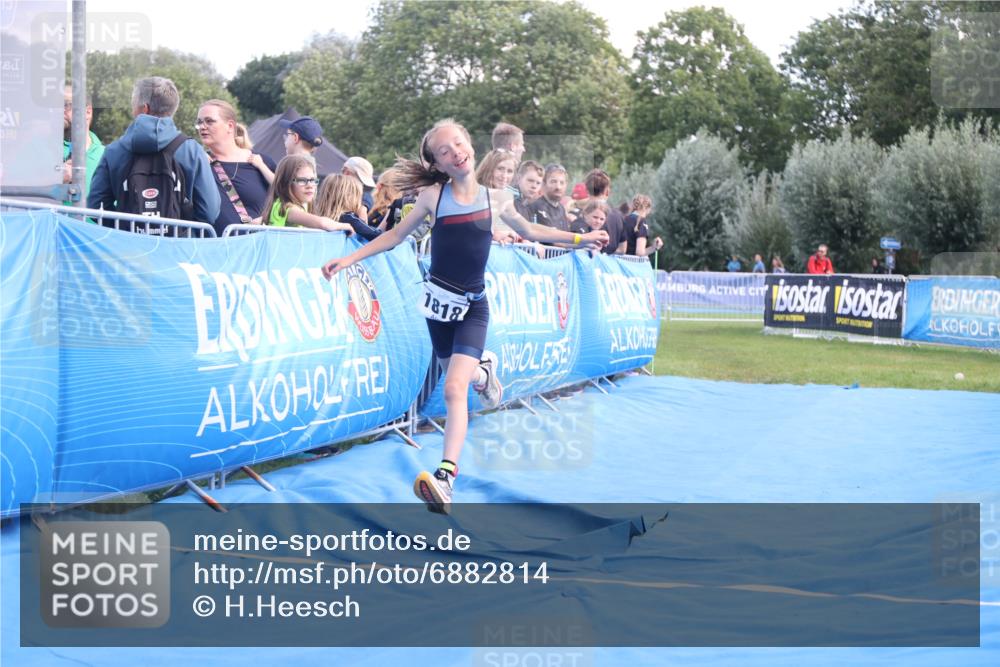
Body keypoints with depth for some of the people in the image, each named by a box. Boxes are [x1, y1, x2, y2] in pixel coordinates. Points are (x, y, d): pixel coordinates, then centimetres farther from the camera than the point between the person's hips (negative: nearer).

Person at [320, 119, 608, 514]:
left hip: (473, 307, -2)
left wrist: (579, 239, 14)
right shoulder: (433, 196, -5)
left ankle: (445, 478, -24)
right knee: (457, 374, 18)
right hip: (440, 301, 2)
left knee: (455, 389, -18)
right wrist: (349, 259, -3)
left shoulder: (495, 198, -2)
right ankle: (482, 368, 55)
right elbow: (395, 236, 4)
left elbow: (528, 231, 16)